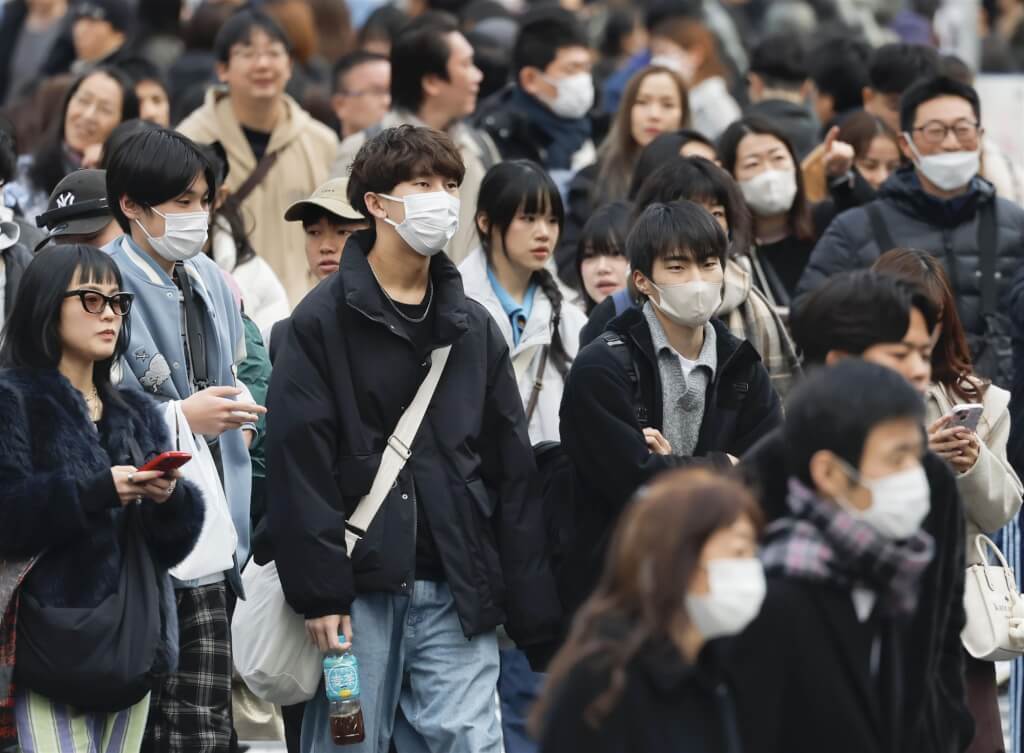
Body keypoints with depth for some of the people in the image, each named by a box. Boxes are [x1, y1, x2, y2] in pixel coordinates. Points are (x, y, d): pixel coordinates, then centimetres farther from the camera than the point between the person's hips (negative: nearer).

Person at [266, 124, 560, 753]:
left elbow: (513, 470, 13)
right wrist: (320, 591, -14)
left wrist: (530, 603, 7)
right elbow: (299, 464, -7)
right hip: (360, 588, -4)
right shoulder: (325, 320, -1)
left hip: (458, 593, 4)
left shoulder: (475, 328, 14)